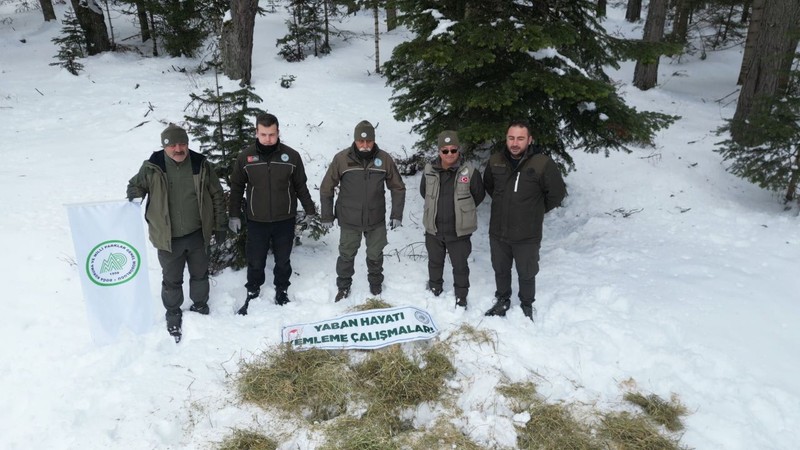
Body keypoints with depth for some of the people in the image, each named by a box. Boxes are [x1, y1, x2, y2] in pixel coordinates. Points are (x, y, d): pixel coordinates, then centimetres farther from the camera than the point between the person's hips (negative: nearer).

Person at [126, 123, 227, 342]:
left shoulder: (201, 165, -8)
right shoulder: (152, 168, -12)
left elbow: (217, 197, 1)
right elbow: (136, 185, 6)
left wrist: (220, 226, 3)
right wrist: (133, 198, -18)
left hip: (198, 234, 1)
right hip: (169, 238, -1)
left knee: (200, 274, 20)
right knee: (172, 280, 14)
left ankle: (200, 307, 45)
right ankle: (173, 315, 37)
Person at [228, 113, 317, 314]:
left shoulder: (291, 156, -6)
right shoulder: (245, 157, -6)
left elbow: (301, 186, 4)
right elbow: (236, 187, 4)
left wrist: (310, 209, 7)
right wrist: (234, 214, 3)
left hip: (285, 220, 0)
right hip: (256, 221, 0)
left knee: (283, 260, 14)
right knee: (255, 261, 10)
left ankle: (282, 292, 34)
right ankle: (252, 293, 32)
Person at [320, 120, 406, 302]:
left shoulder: (384, 159, -7)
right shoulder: (341, 159, -10)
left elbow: (398, 188, 3)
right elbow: (326, 188, -2)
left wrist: (397, 214, 0)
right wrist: (327, 216, 0)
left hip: (376, 220, 1)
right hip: (349, 220, -1)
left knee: (375, 255, 14)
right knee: (346, 255, 11)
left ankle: (376, 285, 37)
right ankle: (343, 287, 32)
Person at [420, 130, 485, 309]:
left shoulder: (470, 172, -16)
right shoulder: (429, 170, -7)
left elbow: (479, 195, -1)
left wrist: (463, 210, 7)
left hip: (459, 230, -3)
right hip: (433, 228, 3)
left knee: (460, 266, 10)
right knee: (435, 262, 22)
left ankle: (461, 297, 30)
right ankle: (434, 290, 45)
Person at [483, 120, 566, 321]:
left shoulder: (543, 164, -19)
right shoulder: (495, 161, -4)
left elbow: (557, 193, -7)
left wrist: (536, 211, 1)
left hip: (527, 235, -4)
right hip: (497, 231, 4)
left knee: (526, 274, 14)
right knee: (500, 270, 21)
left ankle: (527, 306, 38)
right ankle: (502, 300, 44)